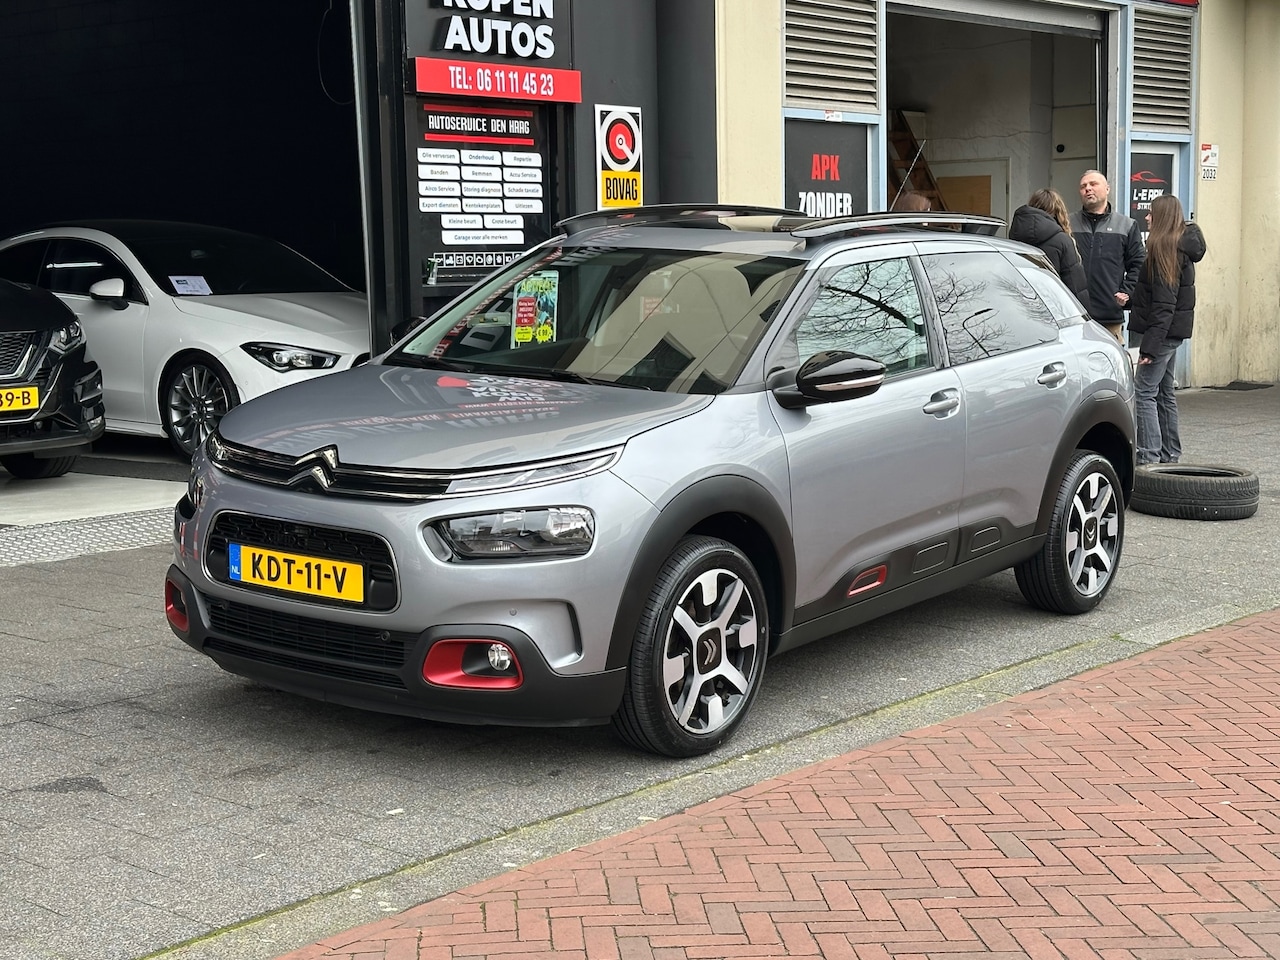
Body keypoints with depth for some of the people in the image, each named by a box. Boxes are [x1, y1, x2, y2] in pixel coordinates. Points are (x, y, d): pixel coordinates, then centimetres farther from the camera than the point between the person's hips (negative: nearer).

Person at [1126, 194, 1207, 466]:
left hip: (1161, 331, -10)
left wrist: (1150, 344, -22)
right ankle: (1169, 454, 24)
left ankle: (1148, 456, -12)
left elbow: (1163, 304, -20)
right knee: (1164, 392, 16)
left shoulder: (1165, 248, -15)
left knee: (1143, 391, -10)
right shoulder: (1182, 247, 14)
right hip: (1174, 331, 10)